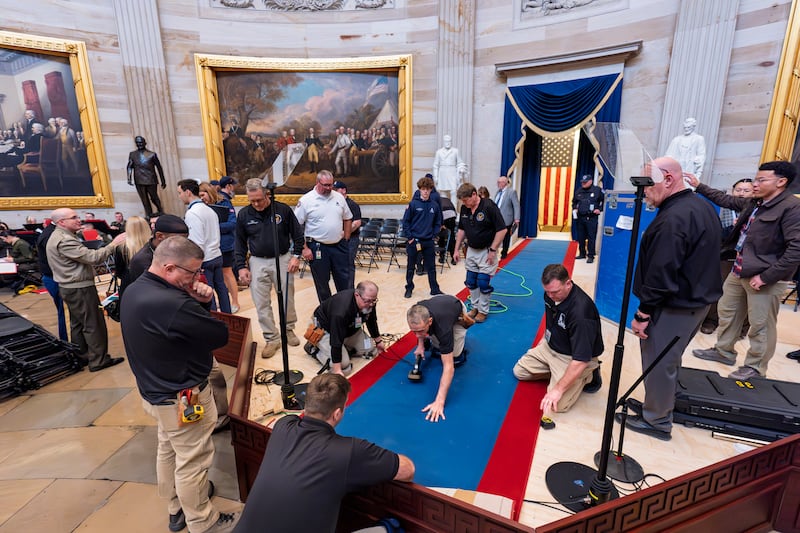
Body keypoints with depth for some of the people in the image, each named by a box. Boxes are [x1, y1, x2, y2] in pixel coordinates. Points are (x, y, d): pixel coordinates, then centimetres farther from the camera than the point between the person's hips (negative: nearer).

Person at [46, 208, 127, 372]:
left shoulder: (57, 237, 13)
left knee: (78, 324, 18)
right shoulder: (64, 240, -22)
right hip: (80, 288, -11)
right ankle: (98, 360, 1)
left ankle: (80, 356, 28)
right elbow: (92, 257, -29)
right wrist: (113, 244, -25)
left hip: (70, 287, 11)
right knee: (94, 324, -5)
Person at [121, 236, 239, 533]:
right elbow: (221, 335, -24)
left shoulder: (135, 290, -2)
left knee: (168, 451, 26)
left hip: (156, 391, 10)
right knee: (192, 463, 10)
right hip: (183, 398, -10)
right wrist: (201, 305, -9)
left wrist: (199, 302, -14)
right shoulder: (172, 305, -35)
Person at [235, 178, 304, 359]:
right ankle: (272, 339, 15)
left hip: (282, 259, -1)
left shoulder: (283, 209, -7)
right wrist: (241, 266, 2)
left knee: (287, 298, 9)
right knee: (261, 303, 2)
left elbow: (298, 234, 2)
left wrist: (296, 256, -6)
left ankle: (289, 330, 31)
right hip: (258, 262, 2)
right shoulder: (244, 214, -1)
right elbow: (240, 242, 8)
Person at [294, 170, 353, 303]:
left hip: (339, 246, 4)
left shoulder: (339, 197, 5)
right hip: (318, 247, -3)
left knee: (344, 279, 11)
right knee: (322, 283, 9)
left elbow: (348, 219, 15)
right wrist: (304, 248, -11)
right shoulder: (305, 200, -8)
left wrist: (346, 239, 9)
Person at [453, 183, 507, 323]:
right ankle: (475, 306, 28)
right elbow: (461, 230, 11)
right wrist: (457, 249, 8)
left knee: (483, 282, -2)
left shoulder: (489, 206, -20)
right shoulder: (464, 208, -1)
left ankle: (483, 310, 15)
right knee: (471, 282, 11)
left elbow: (502, 229, -18)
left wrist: (493, 250, -19)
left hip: (486, 251, -6)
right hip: (471, 250, 6)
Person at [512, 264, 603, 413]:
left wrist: (558, 389, -32)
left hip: (573, 358, -7)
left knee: (557, 404, -17)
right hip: (550, 346, 7)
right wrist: (544, 340, 18)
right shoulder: (551, 293, -11)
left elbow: (580, 360, -33)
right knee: (519, 371, 6)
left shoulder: (580, 311, -36)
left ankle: (587, 376, 6)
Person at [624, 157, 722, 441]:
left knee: (659, 363, 4)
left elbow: (661, 274, -26)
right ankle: (655, 405, 38)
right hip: (696, 299, 10)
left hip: (674, 306, -10)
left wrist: (643, 313, -20)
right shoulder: (701, 206, 10)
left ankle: (656, 420, 20)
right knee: (668, 360, 22)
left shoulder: (673, 218, -24)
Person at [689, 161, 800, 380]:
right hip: (738, 272, 8)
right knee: (726, 311, 19)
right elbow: (726, 200, 25)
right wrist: (700, 187, 22)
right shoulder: (753, 203, 8)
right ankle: (723, 351, 35)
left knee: (760, 326, 4)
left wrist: (766, 277, -20)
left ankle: (754, 368, 19)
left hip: (763, 277, -8)